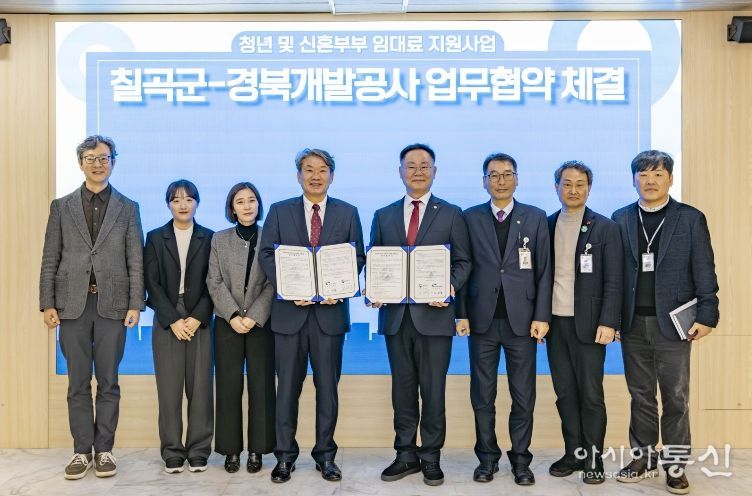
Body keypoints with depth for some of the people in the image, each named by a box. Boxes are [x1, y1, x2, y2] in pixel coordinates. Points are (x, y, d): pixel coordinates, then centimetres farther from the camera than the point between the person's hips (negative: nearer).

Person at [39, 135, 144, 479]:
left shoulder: (128, 208, 7)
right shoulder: (61, 206, 10)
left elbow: (136, 260, 2)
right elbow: (50, 259, 7)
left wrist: (135, 304, -5)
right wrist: (47, 303, -1)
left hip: (112, 304, -1)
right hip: (73, 303, 1)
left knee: (108, 381, 5)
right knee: (78, 382, 6)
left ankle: (104, 449, 14)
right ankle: (81, 450, 15)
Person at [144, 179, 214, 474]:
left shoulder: (209, 238, 7)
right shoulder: (155, 238, 8)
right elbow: (152, 282, 1)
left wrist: (196, 318, -10)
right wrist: (173, 320, -9)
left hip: (199, 321, 0)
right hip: (167, 321, 0)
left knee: (200, 386, 0)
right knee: (169, 388, 0)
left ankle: (198, 451, 9)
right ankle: (172, 453, 9)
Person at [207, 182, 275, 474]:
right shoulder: (219, 239, 8)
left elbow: (274, 283, -3)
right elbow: (214, 282, 1)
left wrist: (254, 316, -13)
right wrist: (233, 316, -11)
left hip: (261, 323, -1)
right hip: (228, 323, 1)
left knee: (261, 385, 1)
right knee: (229, 386, 3)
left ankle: (257, 449, 11)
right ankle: (231, 449, 12)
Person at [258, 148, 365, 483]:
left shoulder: (348, 213, 7)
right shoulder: (279, 211, 7)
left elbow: (357, 257, 5)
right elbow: (267, 255, 2)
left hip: (330, 310, 0)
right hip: (290, 310, 0)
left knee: (328, 387, 7)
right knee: (288, 387, 6)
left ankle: (326, 455, 19)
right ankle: (285, 456, 17)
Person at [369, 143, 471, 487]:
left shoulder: (451, 214, 5)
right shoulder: (383, 216, 12)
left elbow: (463, 261, 3)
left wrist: (450, 287, -16)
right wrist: (374, 290, -7)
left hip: (434, 314, -2)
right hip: (396, 314, 3)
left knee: (433, 388, 3)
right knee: (402, 387, 11)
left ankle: (431, 457, 17)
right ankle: (406, 454, 22)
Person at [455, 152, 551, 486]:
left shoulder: (536, 218, 6)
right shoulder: (470, 218, 6)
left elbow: (544, 271, 3)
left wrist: (542, 316, -4)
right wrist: (461, 314, -3)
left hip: (521, 320, 0)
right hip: (482, 320, 0)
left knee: (523, 396, 6)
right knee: (482, 395, 7)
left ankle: (520, 460, 18)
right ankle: (487, 458, 19)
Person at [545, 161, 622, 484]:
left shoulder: (605, 228, -1)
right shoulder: (546, 226, 9)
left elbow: (613, 281, -5)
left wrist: (608, 322, -12)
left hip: (588, 323, -3)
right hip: (554, 321, 4)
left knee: (591, 394, 3)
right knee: (564, 393, 10)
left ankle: (593, 458, 15)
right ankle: (574, 453, 22)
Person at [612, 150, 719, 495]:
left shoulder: (691, 219, 0)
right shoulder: (620, 219, 6)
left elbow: (704, 273, -2)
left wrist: (706, 315, -9)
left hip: (672, 322, -2)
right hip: (633, 324, 2)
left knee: (676, 397, 5)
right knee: (640, 395, 11)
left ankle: (675, 464, 16)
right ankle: (644, 458, 22)